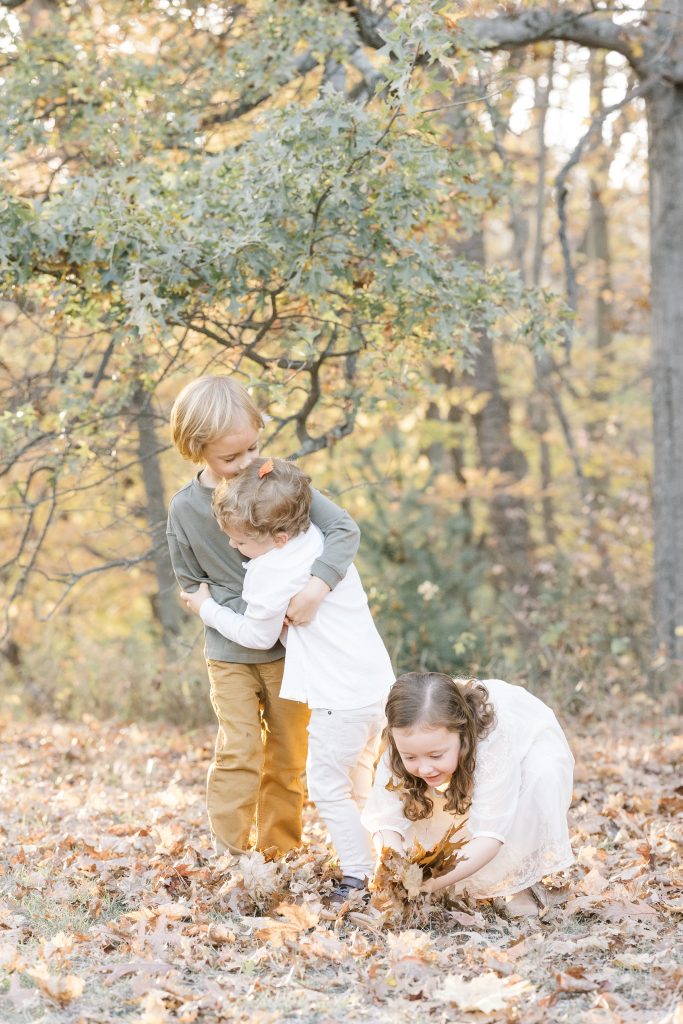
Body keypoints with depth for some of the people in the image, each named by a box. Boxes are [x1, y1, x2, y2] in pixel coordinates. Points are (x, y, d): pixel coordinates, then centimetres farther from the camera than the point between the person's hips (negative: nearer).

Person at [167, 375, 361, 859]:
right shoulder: (186, 509, -10)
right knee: (238, 755, -8)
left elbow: (344, 529, -18)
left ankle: (280, 855, 22)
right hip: (230, 651, -1)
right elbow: (192, 584, 1)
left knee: (289, 759, 9)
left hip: (287, 648, 1)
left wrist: (318, 583, -36)